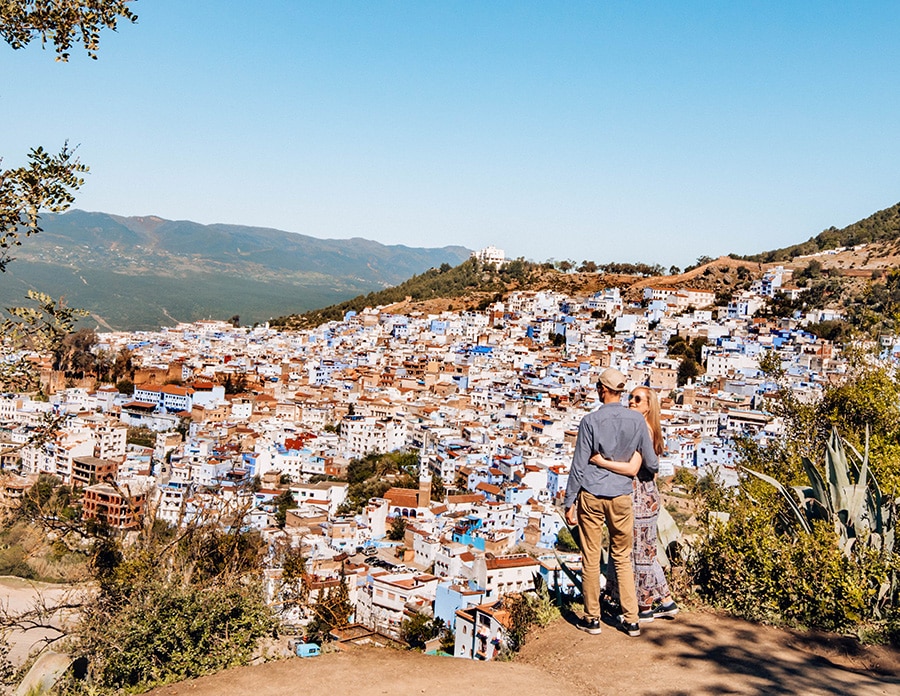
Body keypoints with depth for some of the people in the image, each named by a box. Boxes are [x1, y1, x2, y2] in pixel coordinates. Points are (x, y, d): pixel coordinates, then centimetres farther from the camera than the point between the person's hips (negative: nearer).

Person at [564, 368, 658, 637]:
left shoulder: (590, 421, -9)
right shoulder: (637, 420, -2)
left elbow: (578, 466, -7)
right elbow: (651, 463, 5)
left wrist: (570, 502, 0)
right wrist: (653, 468, 30)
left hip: (591, 496, -2)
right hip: (621, 497, 2)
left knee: (591, 559, 7)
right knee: (623, 558, 13)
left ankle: (592, 618, 15)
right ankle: (631, 619, 14)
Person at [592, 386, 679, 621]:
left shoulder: (642, 429, -17)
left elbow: (632, 467, -25)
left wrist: (601, 462, -26)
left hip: (639, 497, -10)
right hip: (643, 496, 10)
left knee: (640, 551, 1)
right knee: (645, 550, 17)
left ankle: (645, 608, 13)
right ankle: (666, 601, 24)